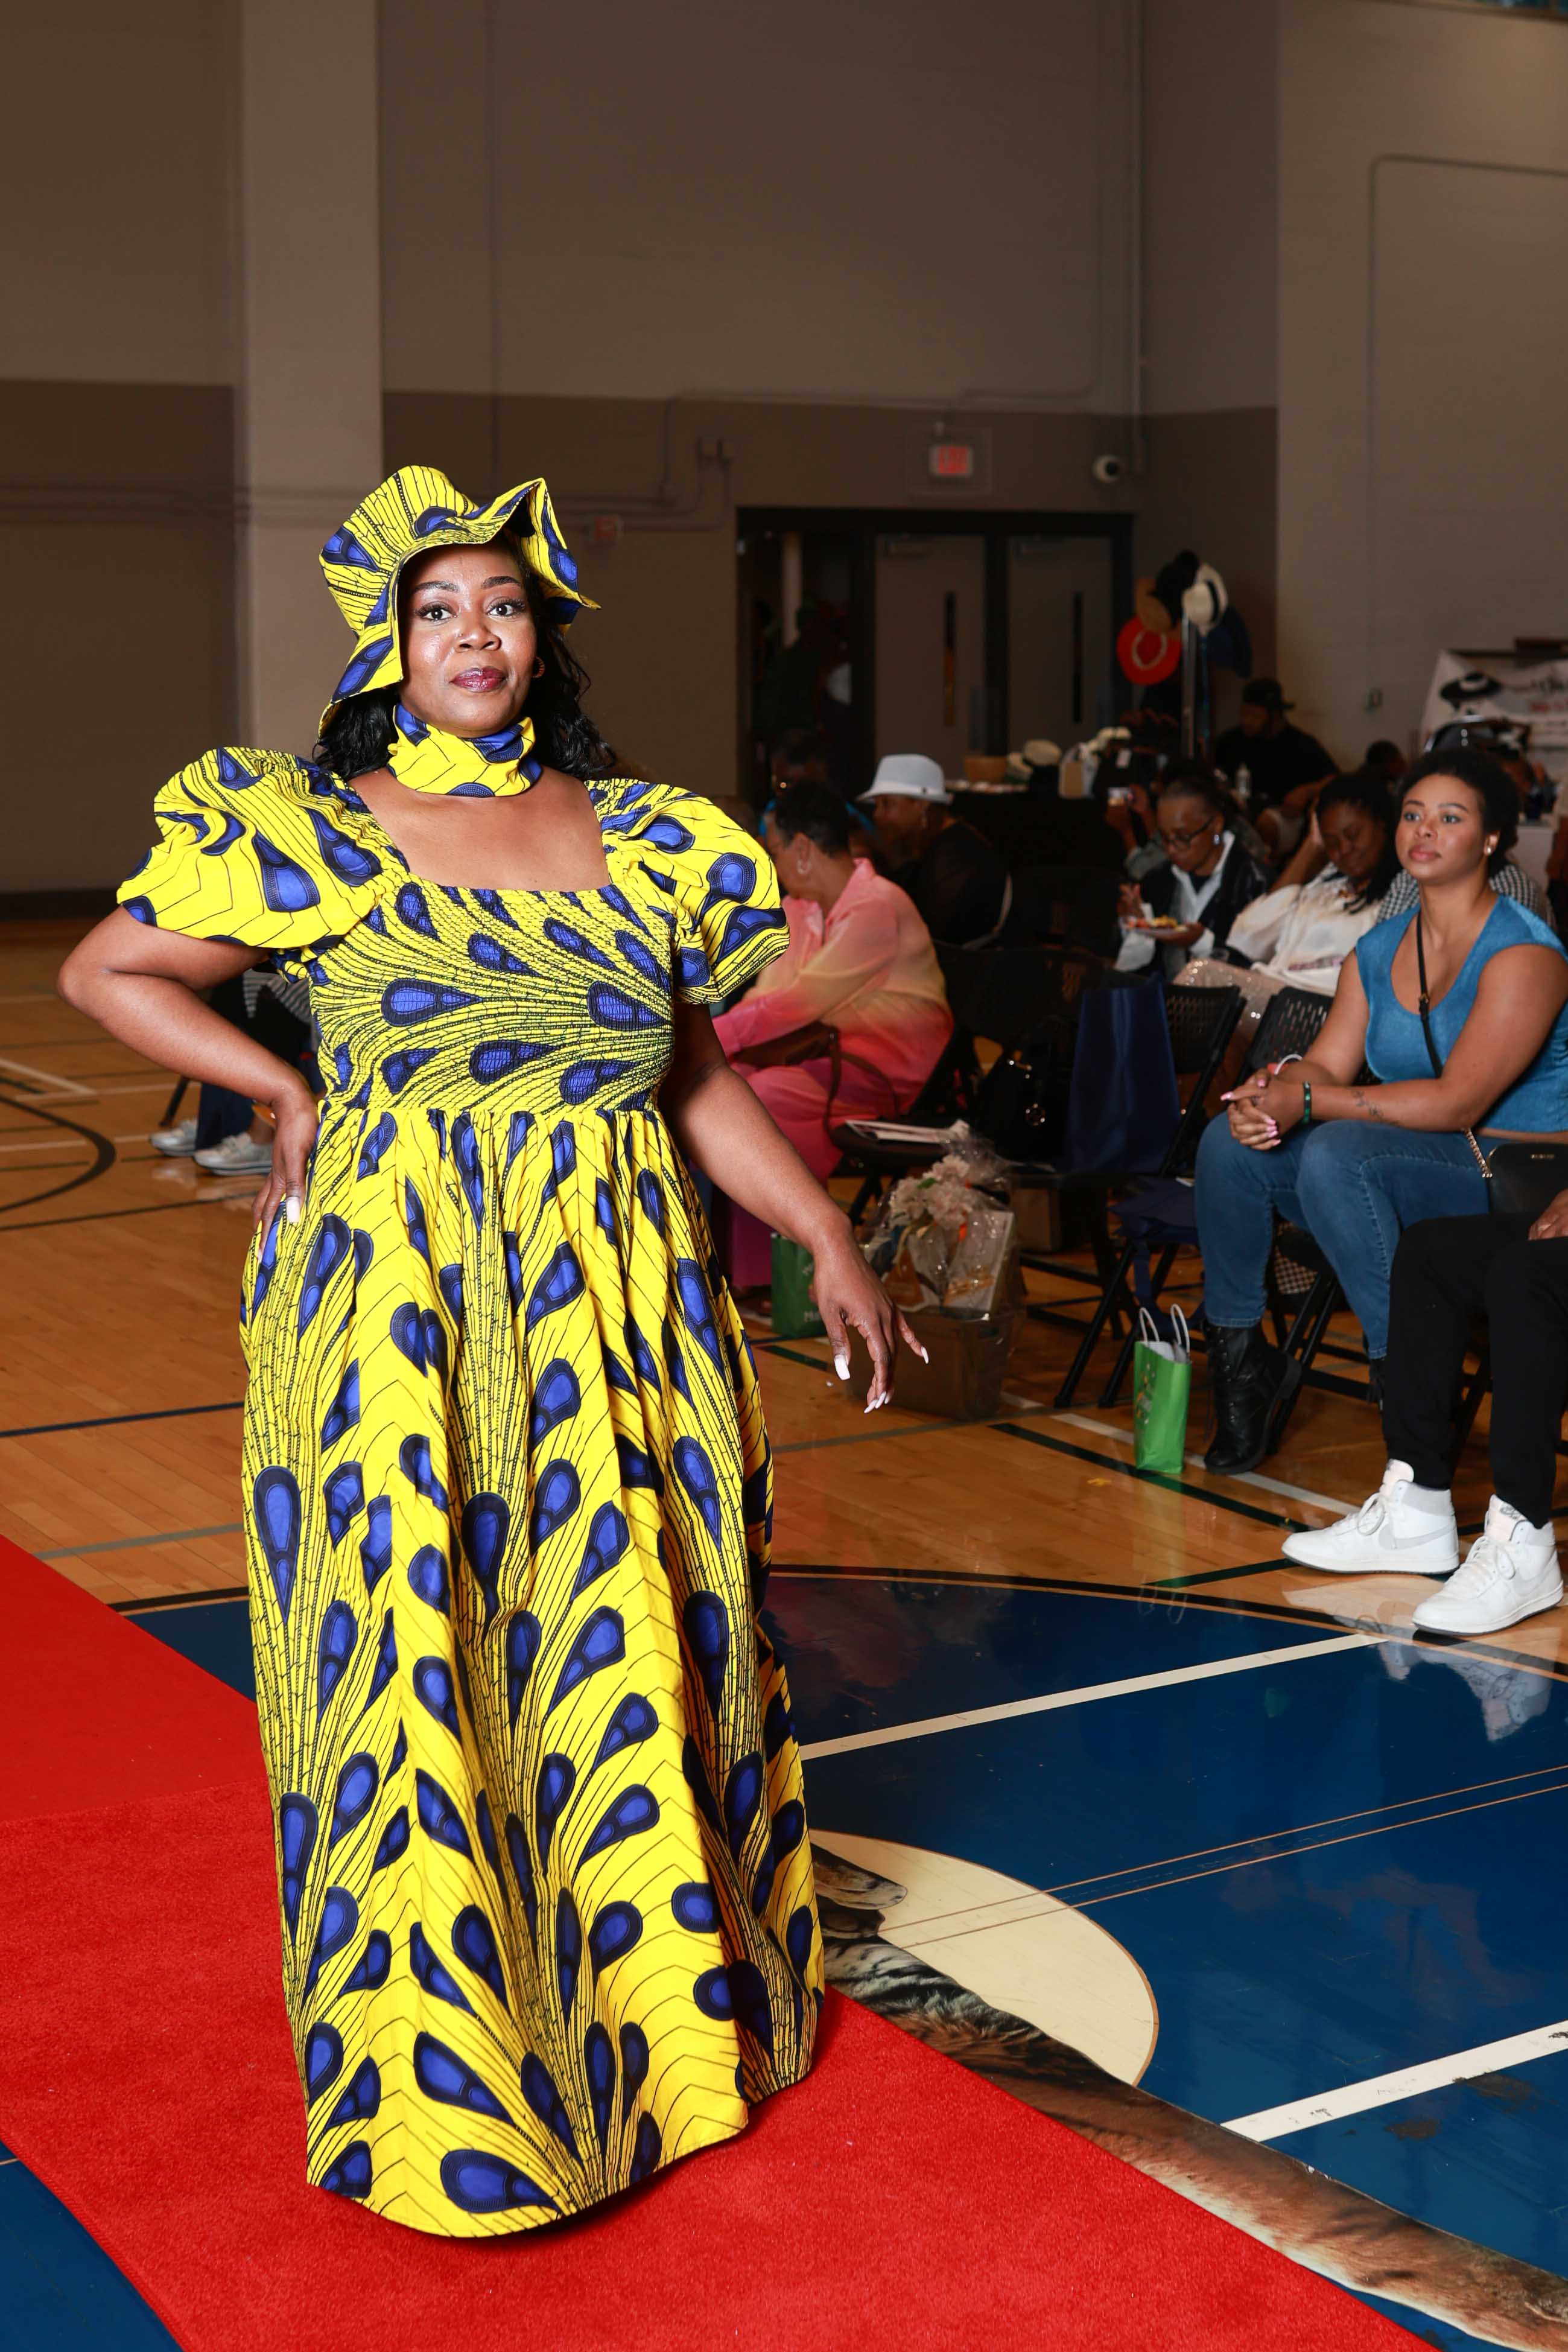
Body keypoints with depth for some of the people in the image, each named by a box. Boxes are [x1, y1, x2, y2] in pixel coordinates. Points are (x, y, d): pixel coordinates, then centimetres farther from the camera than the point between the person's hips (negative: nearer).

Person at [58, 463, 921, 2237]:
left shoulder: (643, 838, 9)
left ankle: (652, 1989, 28)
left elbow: (698, 1077, 15)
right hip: (398, 1295, -3)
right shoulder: (309, 827, 0)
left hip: (617, 1301, 3)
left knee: (631, 1631, 9)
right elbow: (105, 974, 8)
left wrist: (825, 1234, 10)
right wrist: (290, 1093, 2)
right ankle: (439, 2044, 16)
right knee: (415, 1644, 0)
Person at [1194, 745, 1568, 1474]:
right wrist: (1272, 1093, -20)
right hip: (1403, 1174, 7)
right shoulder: (1377, 951, 11)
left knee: (1337, 1153, -32)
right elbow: (1325, 1065, 6)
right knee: (1230, 1140, -11)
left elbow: (1456, 1103, -21)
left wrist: (1308, 1102, -22)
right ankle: (1238, 1353, -1)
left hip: (1509, 1176, -7)